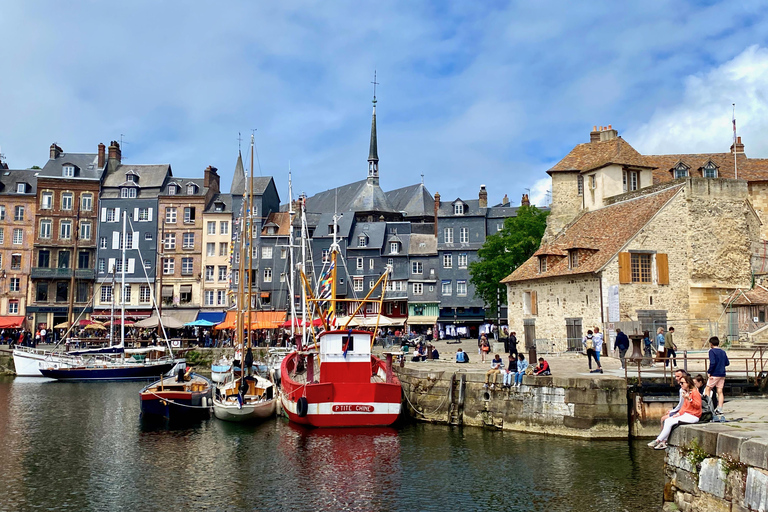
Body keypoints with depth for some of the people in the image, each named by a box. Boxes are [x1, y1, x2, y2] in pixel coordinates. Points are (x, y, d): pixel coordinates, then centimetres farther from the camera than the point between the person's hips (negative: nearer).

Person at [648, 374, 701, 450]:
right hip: (685, 414, 9)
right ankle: (663, 442, -15)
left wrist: (689, 399, -28)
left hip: (693, 416, -9)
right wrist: (678, 413, 2)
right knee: (667, 420, -9)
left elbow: (698, 405, -16)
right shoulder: (686, 392, 16)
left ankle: (657, 441, -14)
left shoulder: (695, 392, -11)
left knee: (670, 422, -20)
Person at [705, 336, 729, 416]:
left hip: (715, 374, -6)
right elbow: (727, 363, 12)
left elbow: (712, 363, -19)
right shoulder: (723, 352, 11)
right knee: (720, 391, 7)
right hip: (722, 374, 6)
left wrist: (709, 372, -11)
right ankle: (720, 409, 5)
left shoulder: (712, 351, -9)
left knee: (707, 389, 4)